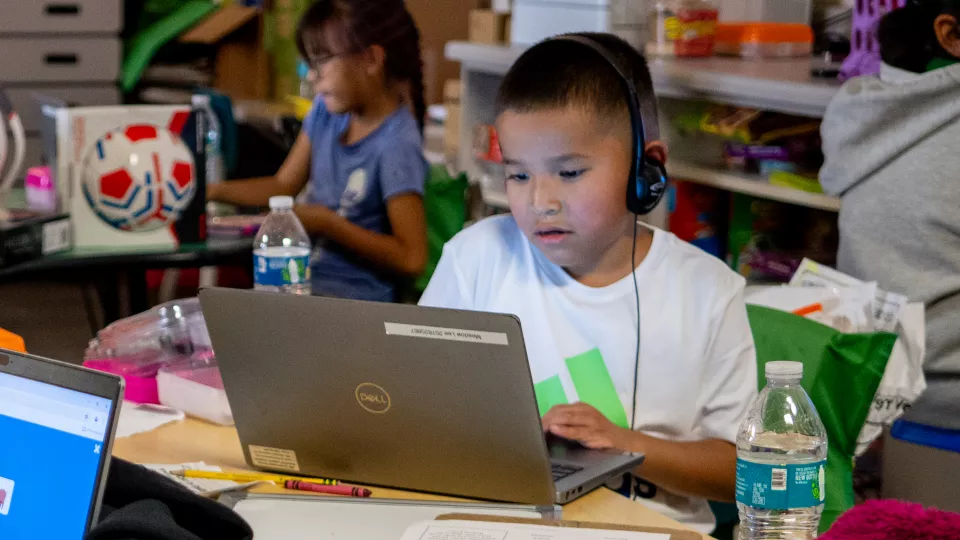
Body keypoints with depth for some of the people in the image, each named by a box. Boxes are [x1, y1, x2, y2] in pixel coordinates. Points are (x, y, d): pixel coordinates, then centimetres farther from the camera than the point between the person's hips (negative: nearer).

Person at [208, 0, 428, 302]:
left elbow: (412, 258, -20)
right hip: (305, 279, 7)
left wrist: (328, 224, -17)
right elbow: (285, 184, 18)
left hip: (354, 299, -7)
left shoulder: (396, 146, -18)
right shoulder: (328, 111, 6)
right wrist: (212, 192, 6)